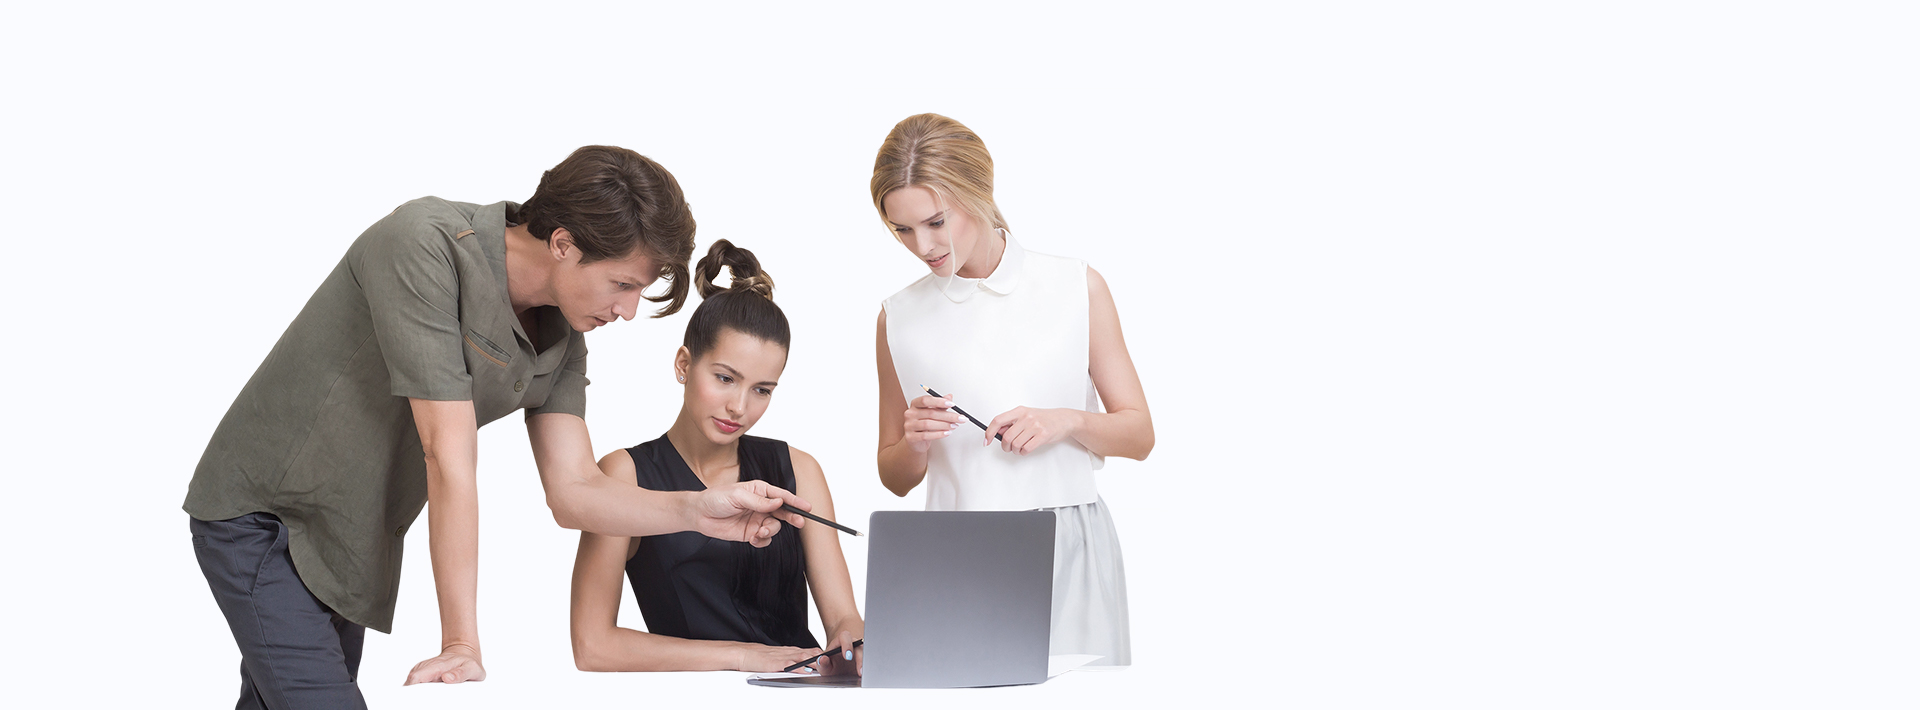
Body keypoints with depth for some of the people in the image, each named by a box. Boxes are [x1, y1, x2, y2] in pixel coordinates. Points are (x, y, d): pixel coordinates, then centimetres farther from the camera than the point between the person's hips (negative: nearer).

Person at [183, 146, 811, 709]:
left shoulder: (561, 340, -2)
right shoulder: (425, 247, -27)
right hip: (262, 517, -8)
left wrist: (699, 511, -20)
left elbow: (573, 492, -2)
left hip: (347, 546, 8)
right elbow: (450, 459, -29)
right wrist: (462, 645, -28)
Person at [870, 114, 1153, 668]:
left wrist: (1068, 421, -11)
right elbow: (895, 478, 15)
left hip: (1069, 548, -1)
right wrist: (914, 442, -6)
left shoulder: (1076, 287, 3)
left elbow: (1139, 434, 7)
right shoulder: (900, 318, 7)